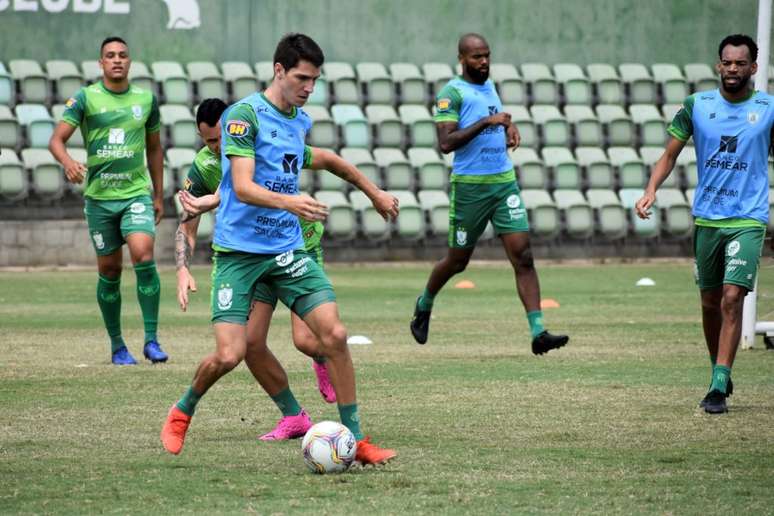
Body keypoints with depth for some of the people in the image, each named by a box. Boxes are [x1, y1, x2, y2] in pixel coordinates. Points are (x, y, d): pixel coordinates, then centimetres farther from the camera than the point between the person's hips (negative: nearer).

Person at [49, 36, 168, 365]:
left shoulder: (146, 99, 6)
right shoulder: (85, 98, -1)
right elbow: (57, 139, -8)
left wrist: (159, 195, 16)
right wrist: (67, 162, -30)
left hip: (137, 193, 0)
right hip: (99, 197, 0)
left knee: (144, 255, -20)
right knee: (109, 270, 5)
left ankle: (151, 339, -15)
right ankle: (116, 344, 19)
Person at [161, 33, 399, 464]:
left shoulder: (301, 121, 10)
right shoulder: (245, 114, -11)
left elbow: (323, 159, 33)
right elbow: (243, 187, -21)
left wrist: (375, 194, 35)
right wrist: (289, 202, -39)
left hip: (288, 250, 6)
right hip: (240, 251, -6)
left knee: (334, 334, -11)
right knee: (230, 354, -13)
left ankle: (355, 438, -2)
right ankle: (182, 413, 19)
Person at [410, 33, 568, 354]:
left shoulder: (489, 86, 14)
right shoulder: (452, 93, -9)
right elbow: (446, 143, -20)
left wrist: (509, 128, 11)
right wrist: (486, 122, -23)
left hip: (504, 181, 5)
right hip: (470, 186, -5)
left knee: (523, 255, -8)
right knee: (457, 260, 9)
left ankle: (538, 332, -14)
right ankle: (424, 306, 39)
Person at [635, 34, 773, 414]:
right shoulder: (697, 105, 3)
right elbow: (670, 154, 6)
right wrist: (651, 191, -9)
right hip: (706, 219, 3)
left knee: (732, 299, -15)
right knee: (710, 304, 11)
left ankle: (718, 387, -16)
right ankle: (720, 376, 30)